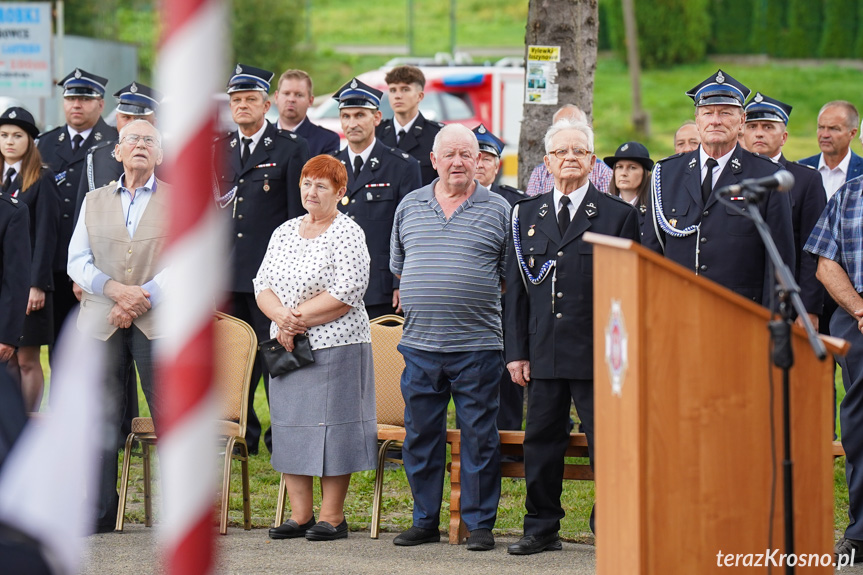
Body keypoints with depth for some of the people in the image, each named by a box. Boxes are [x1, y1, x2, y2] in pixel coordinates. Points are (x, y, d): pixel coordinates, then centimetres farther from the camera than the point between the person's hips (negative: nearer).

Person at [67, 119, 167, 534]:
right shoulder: (94, 202, 16)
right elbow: (77, 262, 7)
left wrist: (141, 298, -13)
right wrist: (116, 289, -11)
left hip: (157, 323, -2)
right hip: (101, 323, 2)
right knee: (101, 418, 1)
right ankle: (99, 511, 7)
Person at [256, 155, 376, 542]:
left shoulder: (348, 234, -5)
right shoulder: (284, 232, 14)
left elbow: (347, 293, -15)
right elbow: (262, 284, 8)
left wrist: (299, 317, -14)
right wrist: (281, 317, -12)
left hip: (335, 346, -6)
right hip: (288, 346, 6)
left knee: (331, 426, -5)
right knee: (289, 426, 6)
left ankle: (332, 517, 0)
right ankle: (300, 514, 11)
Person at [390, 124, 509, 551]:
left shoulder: (498, 210, 3)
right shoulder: (409, 207, 11)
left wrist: (474, 297, -1)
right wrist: (421, 300, 12)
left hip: (477, 344, -3)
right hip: (420, 343, 3)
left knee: (479, 436, 0)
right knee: (420, 434, 7)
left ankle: (480, 524, 7)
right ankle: (425, 520, 17)